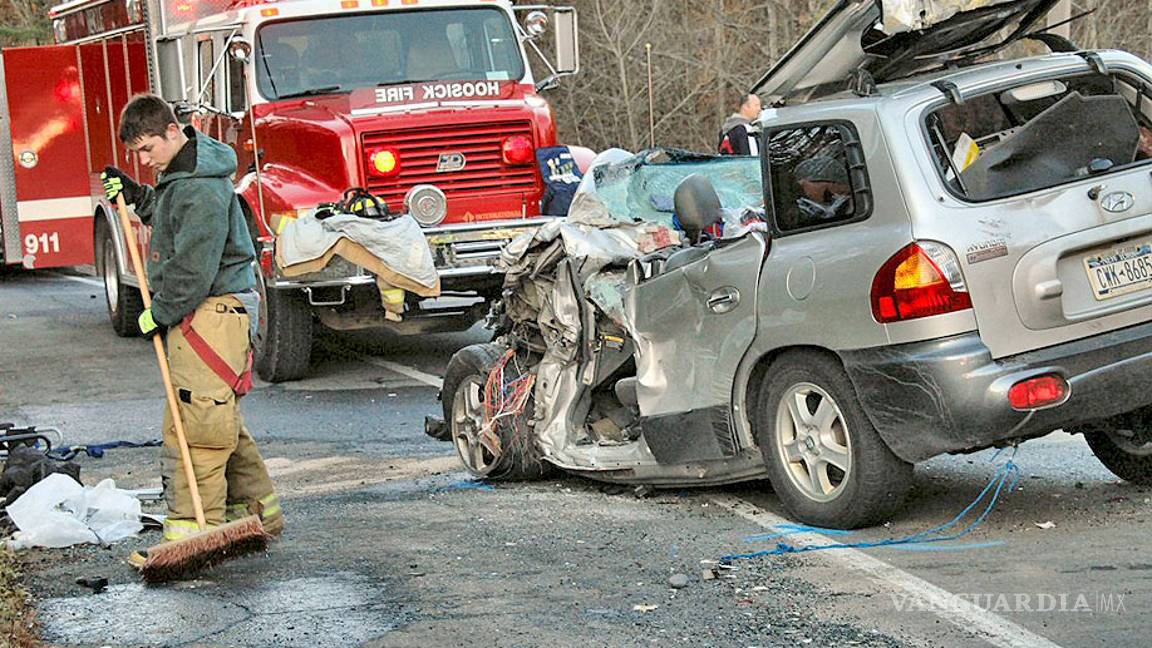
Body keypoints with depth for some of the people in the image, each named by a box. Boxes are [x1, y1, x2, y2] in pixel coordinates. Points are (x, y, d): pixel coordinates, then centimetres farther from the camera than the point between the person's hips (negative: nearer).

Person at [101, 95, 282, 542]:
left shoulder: (202, 188, -19)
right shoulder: (179, 173, 14)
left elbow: (195, 265, -21)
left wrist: (161, 313, -12)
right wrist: (135, 196, 17)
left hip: (215, 309, -11)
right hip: (199, 311, 11)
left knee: (196, 421, -11)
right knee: (220, 419, 15)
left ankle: (193, 525, -10)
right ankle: (257, 509, 23)